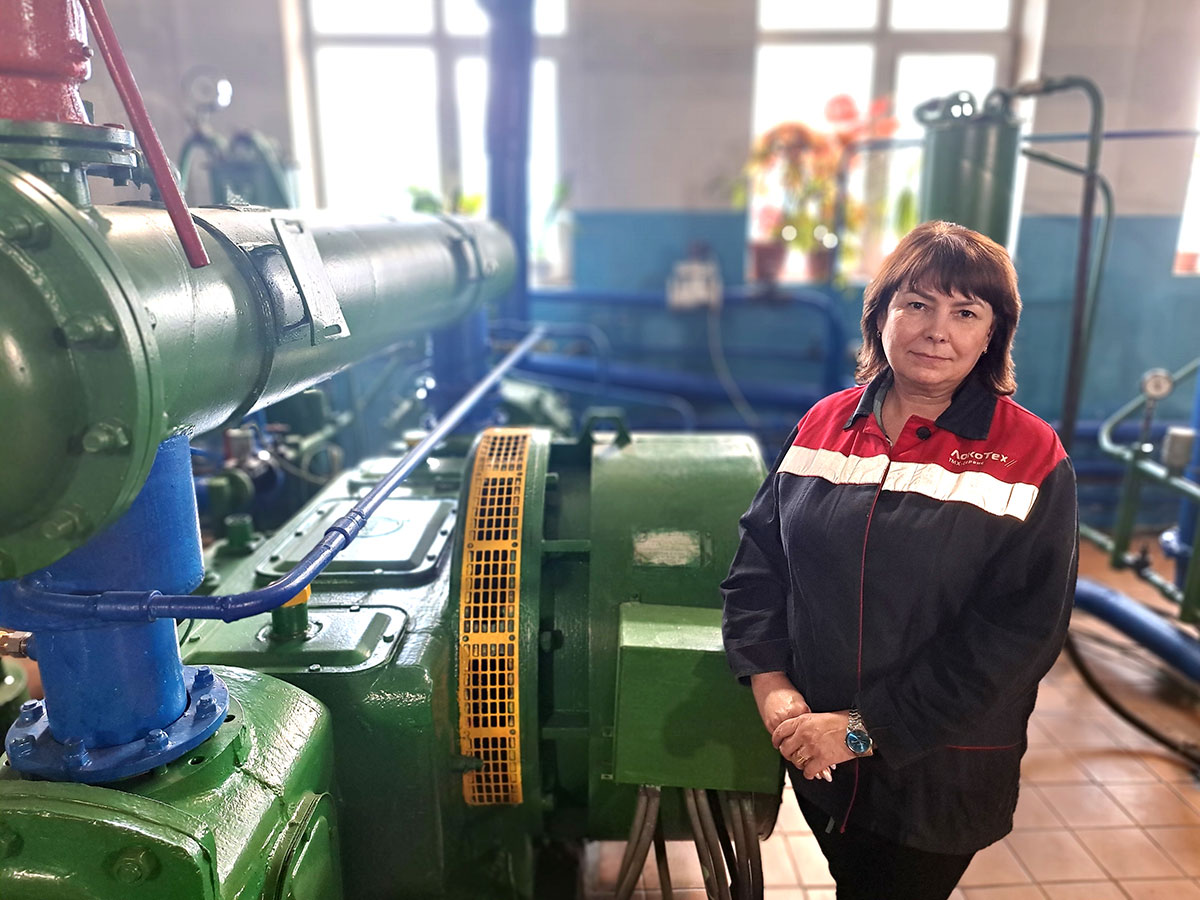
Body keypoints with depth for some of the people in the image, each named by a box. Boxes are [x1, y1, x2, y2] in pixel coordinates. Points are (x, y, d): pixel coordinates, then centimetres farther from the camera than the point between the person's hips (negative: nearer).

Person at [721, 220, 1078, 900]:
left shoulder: (1031, 457, -13)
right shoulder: (826, 423, -1)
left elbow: (1019, 633, -17)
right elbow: (759, 556, 0)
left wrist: (870, 728, -18)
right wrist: (771, 683, -11)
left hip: (939, 772, -3)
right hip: (814, 749, 4)